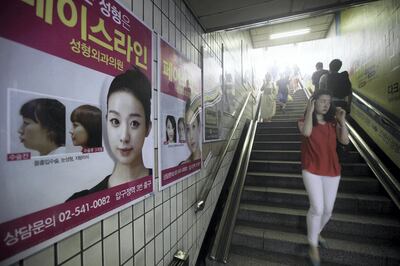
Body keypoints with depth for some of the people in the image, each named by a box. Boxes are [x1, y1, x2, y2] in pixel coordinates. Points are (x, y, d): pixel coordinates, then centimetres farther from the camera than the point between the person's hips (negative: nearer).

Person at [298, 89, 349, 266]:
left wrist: (342, 121, -9)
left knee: (328, 210, 12)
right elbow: (307, 132, -28)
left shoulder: (333, 123, 8)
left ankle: (316, 233, 41)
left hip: (332, 171, 5)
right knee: (317, 208, -11)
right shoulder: (304, 121, -4)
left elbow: (345, 141, -4)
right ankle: (313, 246, 11)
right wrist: (310, 110, -19)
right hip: (312, 171, -4)